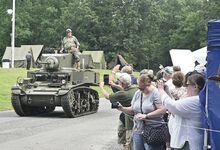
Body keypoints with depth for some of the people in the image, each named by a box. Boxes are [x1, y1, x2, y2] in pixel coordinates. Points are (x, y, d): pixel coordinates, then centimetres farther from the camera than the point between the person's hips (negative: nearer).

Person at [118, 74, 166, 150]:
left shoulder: (155, 93, -12)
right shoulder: (137, 93, 8)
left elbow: (162, 110, -19)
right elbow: (132, 109, 14)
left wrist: (146, 116, -20)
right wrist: (122, 108, -4)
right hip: (138, 130, 6)